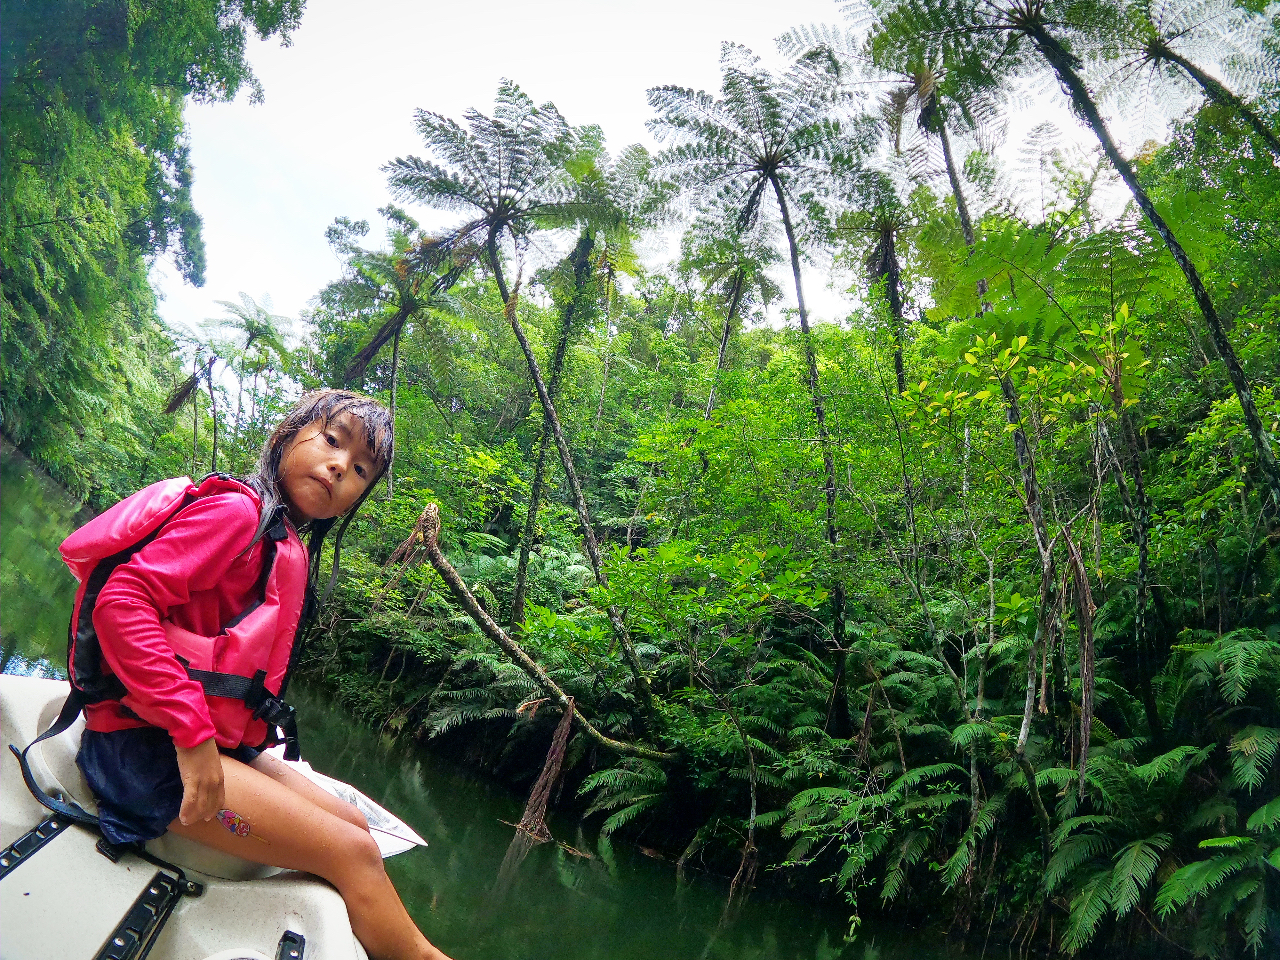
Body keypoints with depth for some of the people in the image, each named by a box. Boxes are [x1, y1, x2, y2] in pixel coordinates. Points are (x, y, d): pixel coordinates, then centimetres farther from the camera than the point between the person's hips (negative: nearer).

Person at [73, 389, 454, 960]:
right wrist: (193, 734, -27)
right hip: (146, 742, -9)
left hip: (208, 738, 9)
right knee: (352, 851, -12)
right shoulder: (239, 509, -15)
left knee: (352, 824, 8)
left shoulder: (295, 557, 11)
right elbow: (121, 600, -26)